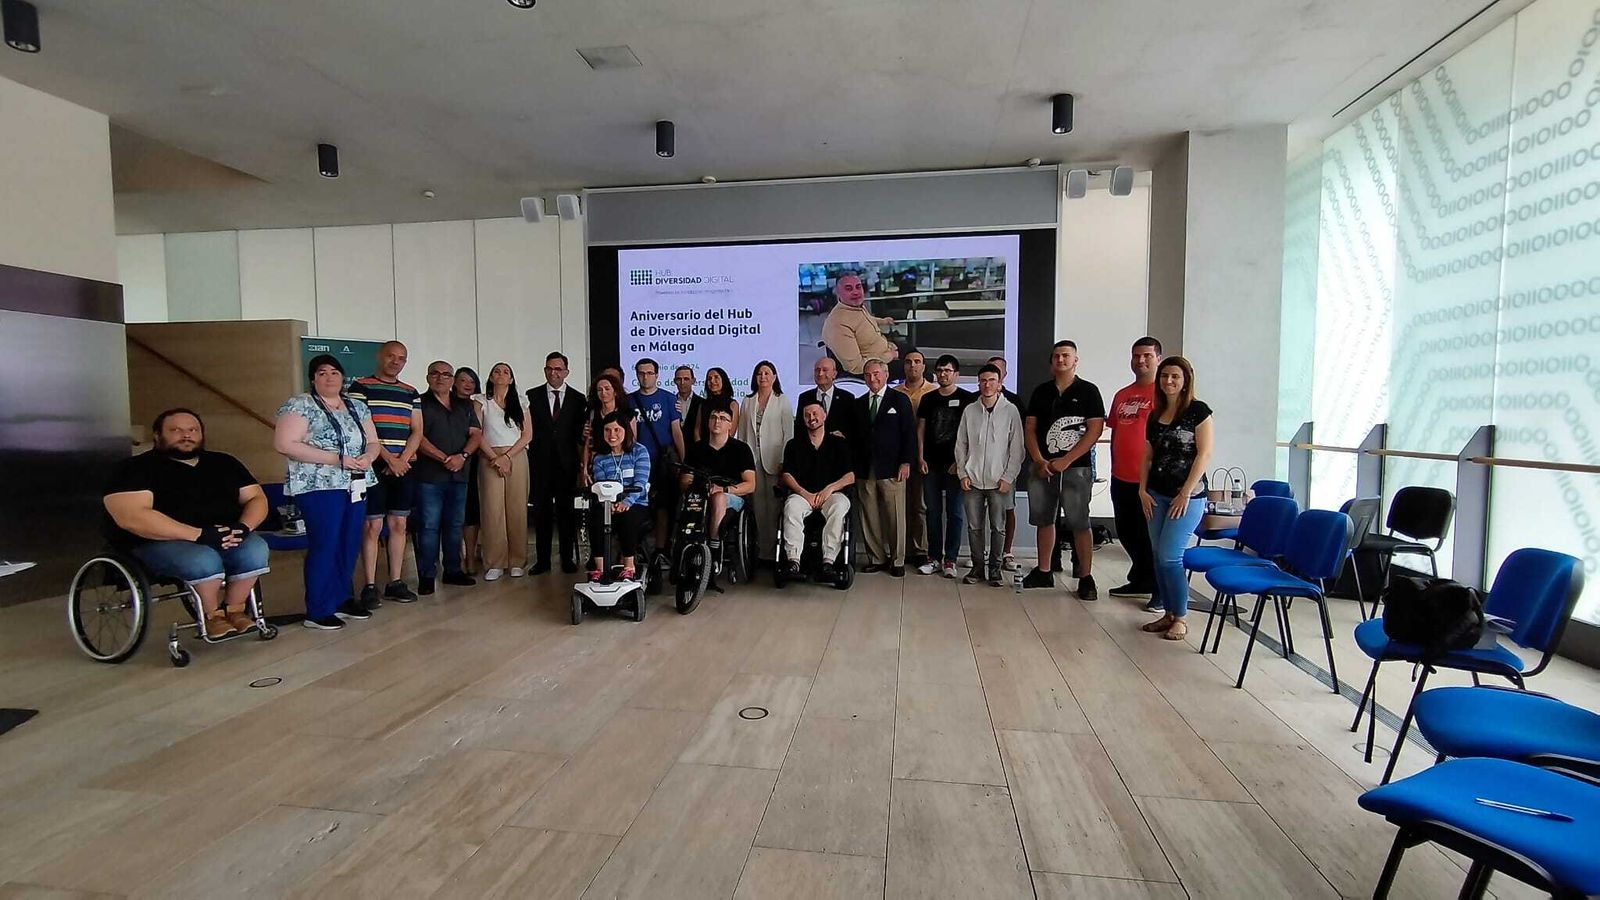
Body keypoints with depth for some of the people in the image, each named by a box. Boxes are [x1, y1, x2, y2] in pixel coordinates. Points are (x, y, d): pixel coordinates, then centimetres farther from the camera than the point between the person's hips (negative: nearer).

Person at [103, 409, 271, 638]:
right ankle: (212, 614, -7)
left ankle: (234, 608, -4)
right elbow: (132, 517, -19)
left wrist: (243, 527, -14)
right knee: (204, 560, -35)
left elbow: (257, 497, 9)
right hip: (156, 543, -4)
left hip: (221, 536, 4)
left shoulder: (223, 463, 12)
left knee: (255, 549, -27)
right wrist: (199, 534, -26)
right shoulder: (135, 468, -4)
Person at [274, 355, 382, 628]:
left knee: (350, 546, 9)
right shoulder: (299, 405, -5)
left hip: (355, 486, 6)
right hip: (320, 487, -6)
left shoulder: (357, 407, 14)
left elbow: (373, 442, 17)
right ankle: (318, 611, 4)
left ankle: (341, 599, 23)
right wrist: (336, 459, -18)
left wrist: (369, 456, -8)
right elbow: (284, 444, -14)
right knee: (324, 547, -5)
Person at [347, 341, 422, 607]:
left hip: (404, 467, 4)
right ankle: (369, 586, 5)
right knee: (373, 526, -3)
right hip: (374, 466, -4)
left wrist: (403, 459, -6)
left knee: (398, 525, 7)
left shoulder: (411, 393, 15)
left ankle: (395, 583, 14)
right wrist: (389, 459, -13)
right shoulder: (361, 387, 1)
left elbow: (417, 431, 9)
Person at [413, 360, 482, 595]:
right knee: (429, 526, -3)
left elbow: (476, 434, 8)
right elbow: (418, 437, -9)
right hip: (429, 476, -4)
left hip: (459, 475, 5)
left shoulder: (465, 406, 15)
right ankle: (426, 576, 4)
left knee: (455, 525, 10)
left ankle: (453, 570, 20)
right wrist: (445, 458, -17)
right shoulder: (420, 403, 1)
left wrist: (463, 456, -10)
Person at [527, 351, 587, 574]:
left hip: (567, 463, 0)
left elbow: (581, 433, 4)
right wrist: (530, 453, -4)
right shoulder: (532, 396, 7)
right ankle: (542, 559, 15)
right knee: (541, 511, 6)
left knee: (567, 511, 4)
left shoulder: (578, 399, 6)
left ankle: (568, 559, 13)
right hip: (540, 462, 1)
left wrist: (581, 458, -12)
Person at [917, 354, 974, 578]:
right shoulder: (928, 399, 11)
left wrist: (960, 461, -9)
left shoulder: (966, 398, 0)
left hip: (954, 465, -3)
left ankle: (950, 559, 9)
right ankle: (934, 557, 15)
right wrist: (920, 458, 1)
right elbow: (921, 429, 11)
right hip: (931, 464, 3)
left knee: (955, 513, 2)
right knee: (933, 512, 8)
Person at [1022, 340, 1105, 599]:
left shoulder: (1088, 391, 1)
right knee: (1044, 520, 10)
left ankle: (1085, 578, 6)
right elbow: (1029, 428, 9)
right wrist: (1039, 460, -5)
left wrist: (1065, 461, -12)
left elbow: (1095, 429, -7)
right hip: (1042, 468, 4)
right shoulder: (1041, 392, 11)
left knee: (1079, 523, -4)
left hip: (1075, 468, -4)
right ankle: (1043, 572, 21)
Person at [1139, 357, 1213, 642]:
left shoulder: (1198, 411, -5)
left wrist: (1186, 493, -13)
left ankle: (1180, 618, 8)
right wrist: (1142, 490, 4)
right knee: (1158, 556, 8)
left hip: (1187, 496, -6)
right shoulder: (1154, 416, 11)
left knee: (1169, 556, -8)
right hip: (1156, 495, 6)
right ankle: (1168, 613, 20)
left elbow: (1204, 454, -10)